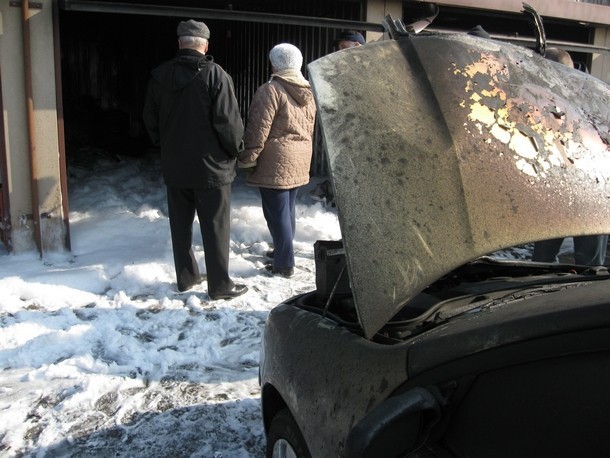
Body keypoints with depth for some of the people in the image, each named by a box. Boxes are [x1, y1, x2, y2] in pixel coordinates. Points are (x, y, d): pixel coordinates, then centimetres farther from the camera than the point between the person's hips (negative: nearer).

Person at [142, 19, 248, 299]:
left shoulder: (160, 76, 2)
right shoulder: (214, 74, -14)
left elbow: (150, 119, 9)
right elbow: (227, 120, -16)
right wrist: (235, 148, 1)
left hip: (174, 166, 5)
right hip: (211, 166, -5)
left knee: (181, 225, 16)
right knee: (215, 228, 3)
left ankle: (186, 277, 25)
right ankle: (219, 285, 9)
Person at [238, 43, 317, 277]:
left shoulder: (271, 90, -14)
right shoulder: (307, 93, 11)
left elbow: (258, 129, -16)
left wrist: (247, 159, -9)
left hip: (275, 163, -8)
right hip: (299, 162, 8)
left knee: (276, 212, -2)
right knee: (287, 209, 18)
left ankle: (284, 263, 3)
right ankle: (283, 252, 32)